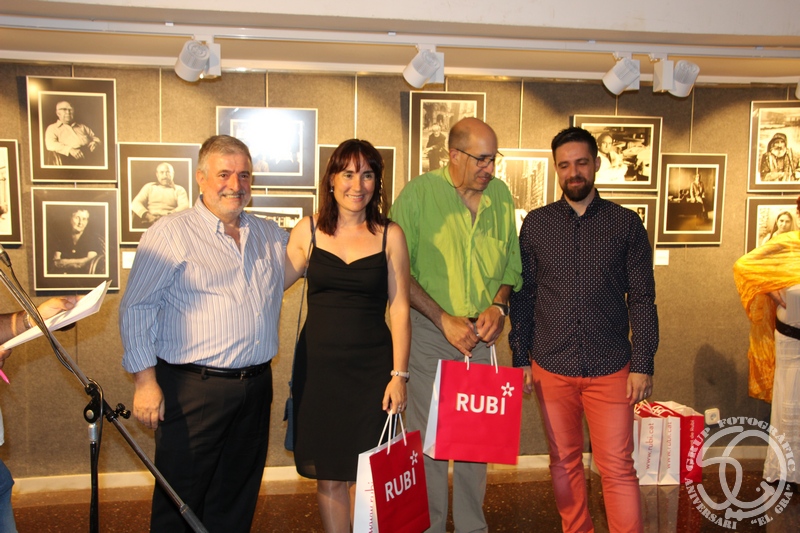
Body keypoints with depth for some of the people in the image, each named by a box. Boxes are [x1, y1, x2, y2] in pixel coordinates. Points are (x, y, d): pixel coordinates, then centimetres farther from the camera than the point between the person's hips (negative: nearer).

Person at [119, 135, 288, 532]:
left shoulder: (271, 236, 11)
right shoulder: (170, 234, -6)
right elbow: (135, 308, -7)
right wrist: (145, 381, -11)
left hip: (256, 387, 5)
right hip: (193, 389, -5)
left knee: (237, 499, 17)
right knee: (180, 501, 7)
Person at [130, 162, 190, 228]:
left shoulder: (179, 189, 17)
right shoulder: (149, 186, 21)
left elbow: (185, 206, -1)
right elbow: (136, 203, 9)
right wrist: (146, 214, -13)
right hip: (149, 221, 1)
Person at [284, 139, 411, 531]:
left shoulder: (390, 235, -1)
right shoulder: (308, 232, 2)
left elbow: (399, 310, -1)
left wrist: (399, 374, -5)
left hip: (371, 368, -1)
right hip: (318, 366, 1)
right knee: (328, 474, 10)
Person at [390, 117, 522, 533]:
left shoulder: (501, 195, 5)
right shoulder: (418, 193, -9)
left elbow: (512, 259, 13)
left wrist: (499, 305, -5)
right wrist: (444, 319, -14)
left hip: (481, 335, 4)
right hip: (428, 332, -4)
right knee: (429, 436, 6)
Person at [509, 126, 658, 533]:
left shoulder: (626, 223, 2)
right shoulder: (536, 224, 5)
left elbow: (642, 298, 2)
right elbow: (522, 296, 6)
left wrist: (642, 363, -4)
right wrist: (521, 358, 2)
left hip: (610, 368, -1)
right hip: (551, 368, 2)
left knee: (617, 468, 2)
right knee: (564, 462, 13)